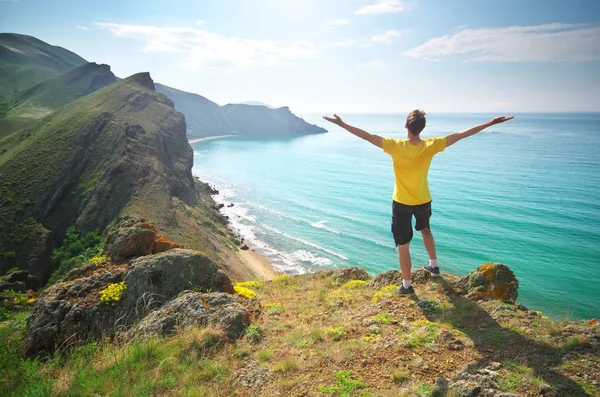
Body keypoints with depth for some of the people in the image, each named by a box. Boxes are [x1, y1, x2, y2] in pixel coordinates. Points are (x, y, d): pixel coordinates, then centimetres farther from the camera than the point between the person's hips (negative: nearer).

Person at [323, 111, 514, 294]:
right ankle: (434, 265, 45)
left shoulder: (396, 146, -24)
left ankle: (407, 284, 18)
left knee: (403, 245, 7)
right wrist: (490, 123, 0)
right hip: (424, 200, 4)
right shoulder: (430, 146, -16)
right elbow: (461, 134, -9)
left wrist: (341, 124, -16)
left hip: (401, 202, -3)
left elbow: (367, 136, -22)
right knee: (425, 230, 33)